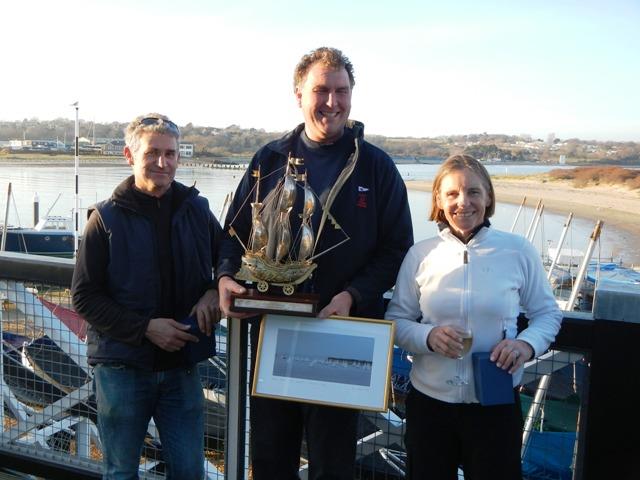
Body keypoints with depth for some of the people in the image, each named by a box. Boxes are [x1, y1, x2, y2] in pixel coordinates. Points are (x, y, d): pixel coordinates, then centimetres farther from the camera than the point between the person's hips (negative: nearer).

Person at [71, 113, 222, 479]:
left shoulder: (197, 210, 2)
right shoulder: (107, 218, -6)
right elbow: (84, 297, -6)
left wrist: (214, 293, -8)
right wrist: (145, 328, -17)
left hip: (182, 365, 2)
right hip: (121, 367, -2)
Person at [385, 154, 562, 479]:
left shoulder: (518, 251, -5)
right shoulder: (420, 254, -2)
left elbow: (547, 313, 5)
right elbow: (396, 320, 1)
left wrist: (528, 343, -16)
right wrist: (428, 337, -19)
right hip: (429, 400, 1)